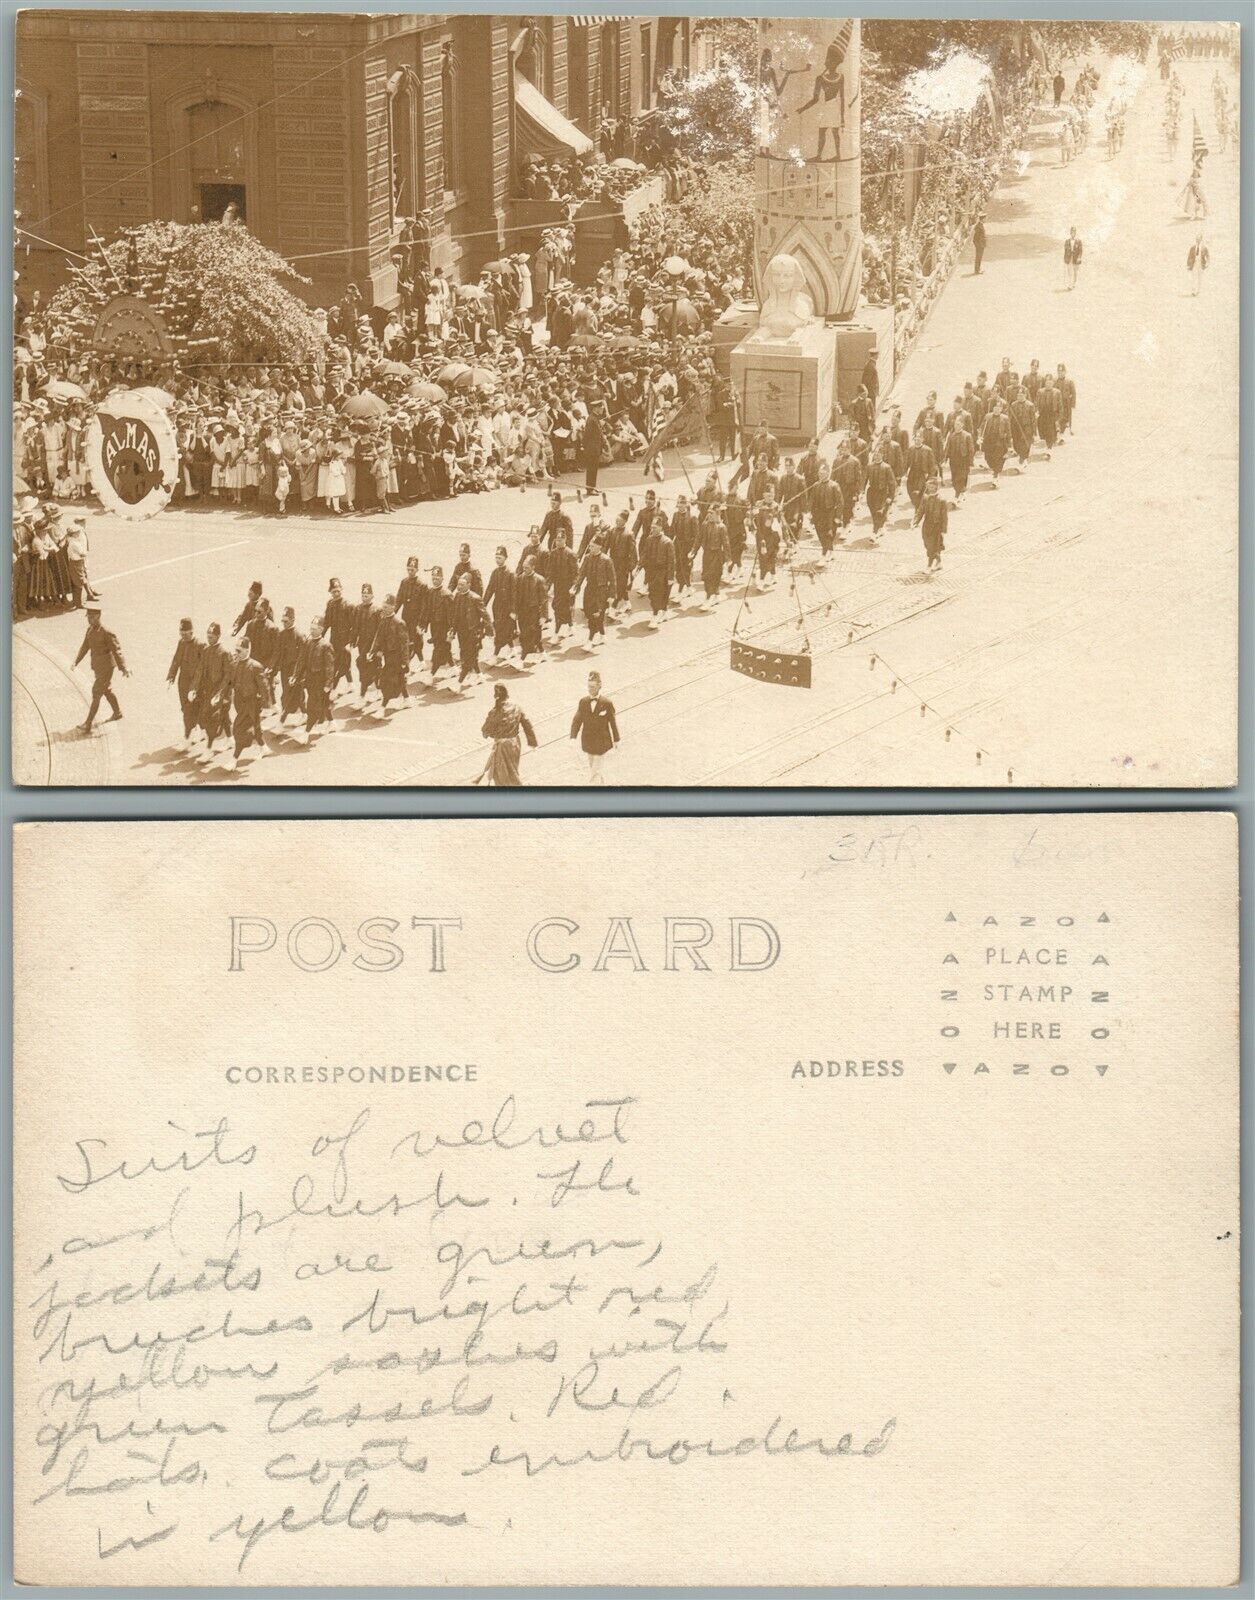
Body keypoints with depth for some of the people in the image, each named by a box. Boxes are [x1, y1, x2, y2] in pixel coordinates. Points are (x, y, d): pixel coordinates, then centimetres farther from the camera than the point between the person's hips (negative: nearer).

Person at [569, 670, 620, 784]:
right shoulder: (583, 702, -6)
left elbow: (613, 722, -5)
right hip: (588, 743, 5)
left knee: (594, 775, -7)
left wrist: (616, 740, 4)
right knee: (595, 769, 22)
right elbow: (576, 721, -7)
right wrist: (573, 738, -20)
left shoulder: (607, 703, -16)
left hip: (602, 744, -4)